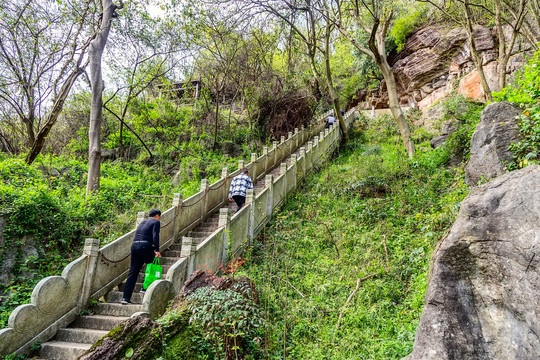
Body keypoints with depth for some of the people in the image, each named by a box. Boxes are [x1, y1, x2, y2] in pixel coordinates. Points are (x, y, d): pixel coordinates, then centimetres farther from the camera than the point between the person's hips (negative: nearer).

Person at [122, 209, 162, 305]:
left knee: (133, 272, 8)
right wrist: (156, 250, -15)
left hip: (134, 245, 7)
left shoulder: (142, 222, 26)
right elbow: (155, 236, -10)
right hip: (145, 246, -7)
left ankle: (126, 298, 6)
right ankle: (145, 288, 12)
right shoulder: (155, 222, 5)